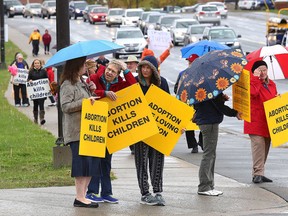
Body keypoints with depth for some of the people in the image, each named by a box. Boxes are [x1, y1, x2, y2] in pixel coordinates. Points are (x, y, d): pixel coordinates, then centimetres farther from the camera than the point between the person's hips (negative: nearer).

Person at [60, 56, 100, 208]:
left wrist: (92, 95, 15)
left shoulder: (81, 83, 22)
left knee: (91, 161, 5)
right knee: (82, 161, -12)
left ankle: (82, 195, 9)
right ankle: (80, 198, -10)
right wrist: (85, 102, -19)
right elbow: (65, 106, -15)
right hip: (76, 131, -9)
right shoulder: (68, 85, -7)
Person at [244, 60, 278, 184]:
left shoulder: (271, 84, 16)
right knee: (258, 145, -15)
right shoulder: (253, 82, -5)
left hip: (268, 121, 7)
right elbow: (253, 92, -26)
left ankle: (259, 174, 15)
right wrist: (256, 77, -20)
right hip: (256, 121, -7)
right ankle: (257, 173, -17)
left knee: (266, 147, 9)